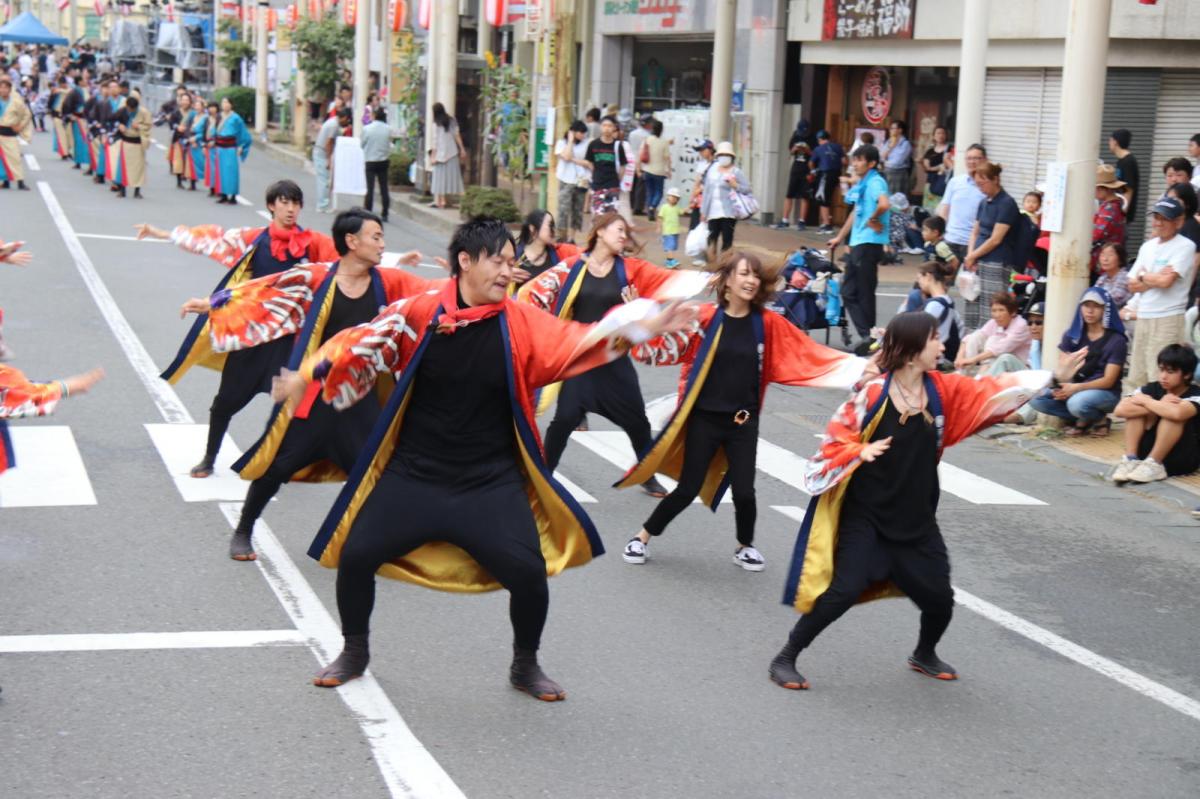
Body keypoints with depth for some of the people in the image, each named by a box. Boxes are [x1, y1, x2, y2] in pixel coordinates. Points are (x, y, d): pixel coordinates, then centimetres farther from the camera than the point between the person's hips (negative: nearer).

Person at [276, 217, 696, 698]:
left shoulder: (522, 325, -7)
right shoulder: (419, 313, -10)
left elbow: (582, 343, -12)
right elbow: (363, 344, -2)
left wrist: (648, 328, -24)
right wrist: (307, 377, -6)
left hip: (492, 484, 0)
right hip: (413, 475, 0)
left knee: (529, 573, -10)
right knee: (354, 556, -4)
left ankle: (525, 667, 19)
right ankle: (354, 653, 25)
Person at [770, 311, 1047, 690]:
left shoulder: (943, 390, 0)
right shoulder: (873, 394, -14)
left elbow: (991, 391, -3)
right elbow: (837, 437, -8)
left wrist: (1052, 375, -10)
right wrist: (861, 451, -28)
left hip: (917, 519, 5)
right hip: (866, 516, -5)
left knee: (939, 596, 6)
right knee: (845, 589, -16)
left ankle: (924, 655, 38)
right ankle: (785, 659, -1)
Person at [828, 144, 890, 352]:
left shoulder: (875, 182, -13)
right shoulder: (862, 183, 15)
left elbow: (884, 204, -34)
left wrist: (874, 220, -16)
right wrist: (840, 237, 31)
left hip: (869, 244, -10)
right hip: (858, 243, 10)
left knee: (864, 294, -2)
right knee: (849, 292, 11)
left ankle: (869, 337, 8)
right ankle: (866, 335, 13)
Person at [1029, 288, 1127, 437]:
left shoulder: (1116, 341, -10)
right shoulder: (1072, 335, 4)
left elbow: (1108, 381, -15)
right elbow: (1061, 370, -2)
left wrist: (1076, 388, -29)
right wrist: (1061, 386, -27)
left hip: (1105, 393, -5)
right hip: (1075, 388, 5)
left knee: (1077, 403, -38)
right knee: (1037, 399, -19)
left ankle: (1100, 419, -4)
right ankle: (1084, 419, -5)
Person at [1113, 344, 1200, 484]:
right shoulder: (1154, 388, -3)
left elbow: (1177, 413, -41)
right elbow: (1120, 410, -19)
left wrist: (1145, 400, -23)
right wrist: (1159, 406, -25)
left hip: (1184, 459, -4)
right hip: (1150, 450, 4)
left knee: (1173, 415, -28)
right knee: (1136, 408, -14)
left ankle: (1154, 465, -23)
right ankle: (1130, 460, -21)